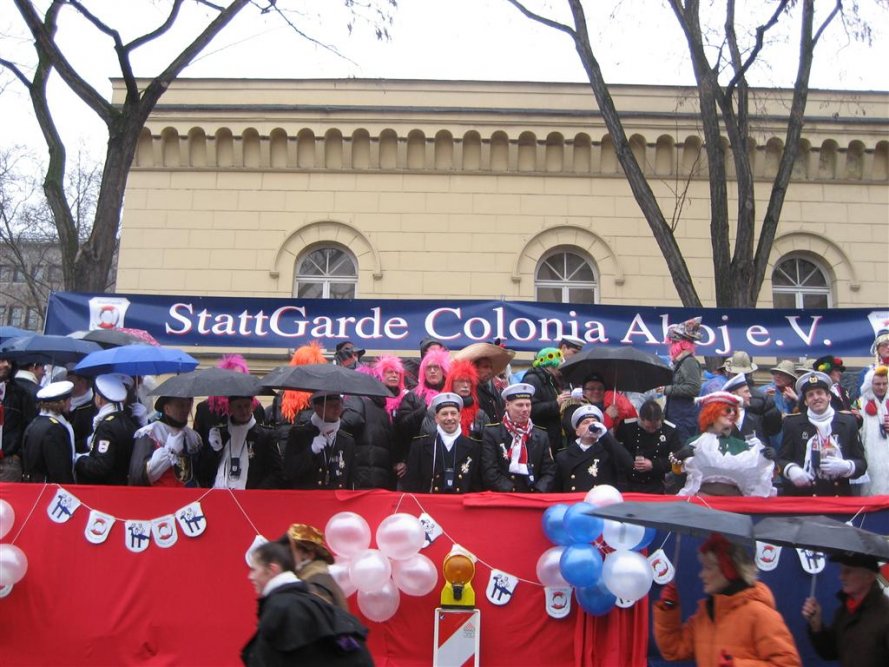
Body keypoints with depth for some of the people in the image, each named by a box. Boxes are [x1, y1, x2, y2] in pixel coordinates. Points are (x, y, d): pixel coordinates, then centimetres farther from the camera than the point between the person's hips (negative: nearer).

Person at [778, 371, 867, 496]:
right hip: (802, 497, -1)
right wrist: (791, 470, -19)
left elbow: (861, 463, 6)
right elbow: (782, 460, 3)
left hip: (838, 497, 1)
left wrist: (845, 467, -15)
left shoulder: (848, 422, 6)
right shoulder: (793, 423, 4)